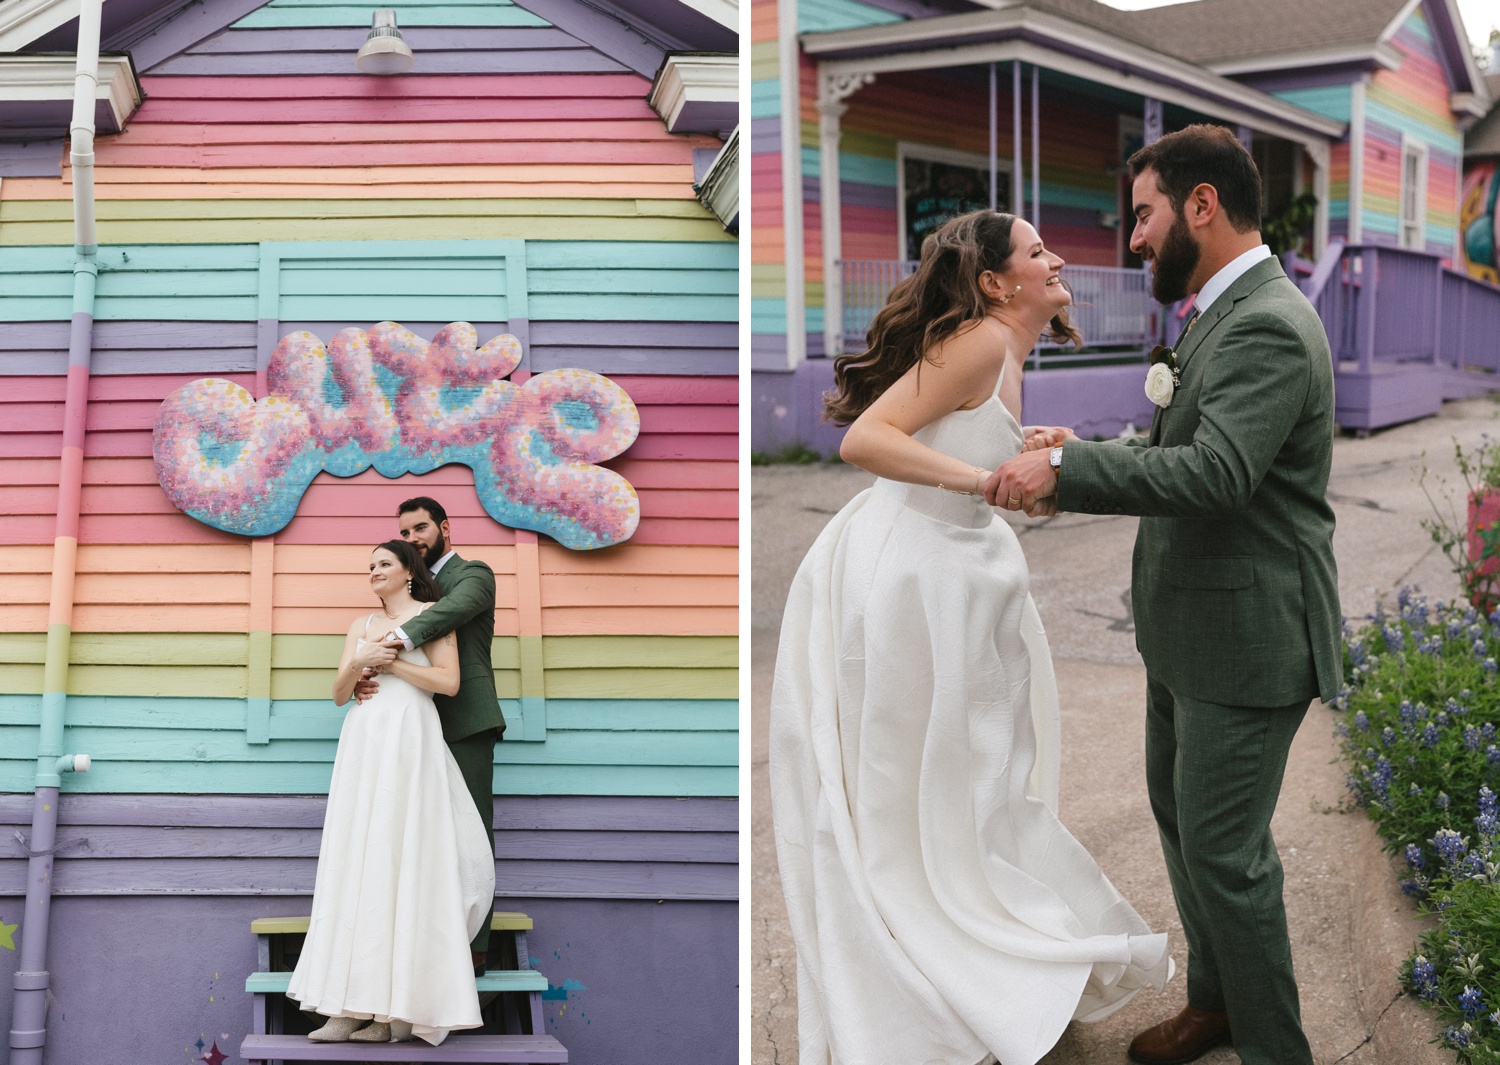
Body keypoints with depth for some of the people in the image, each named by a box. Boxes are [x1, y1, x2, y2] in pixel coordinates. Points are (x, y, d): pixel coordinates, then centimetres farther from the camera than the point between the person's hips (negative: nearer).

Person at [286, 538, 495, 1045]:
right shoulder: (361, 626, 22)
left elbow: (449, 681, -4)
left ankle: (404, 1008, -10)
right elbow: (338, 694, 15)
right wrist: (357, 663, -5)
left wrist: (390, 662, -6)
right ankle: (354, 1007, -4)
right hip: (363, 742, 6)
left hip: (411, 741, -5)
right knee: (358, 861, -2)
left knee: (406, 859, -10)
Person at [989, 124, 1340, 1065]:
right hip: (1193, 627, 10)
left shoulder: (1267, 328, -22)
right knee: (1181, 815, 22)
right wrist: (1084, 461, 1)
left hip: (1245, 639, -10)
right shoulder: (1232, 314, 11)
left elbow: (1215, 473, -33)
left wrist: (1066, 470, -27)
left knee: (1223, 849, -1)